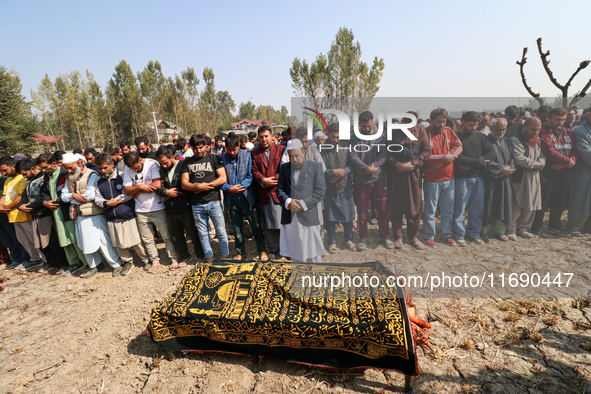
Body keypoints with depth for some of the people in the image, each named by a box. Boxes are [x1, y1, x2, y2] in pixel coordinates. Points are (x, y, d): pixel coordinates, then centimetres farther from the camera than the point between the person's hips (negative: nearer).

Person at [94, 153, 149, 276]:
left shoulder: (123, 176, -6)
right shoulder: (99, 182, 9)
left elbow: (129, 193, -13)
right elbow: (97, 198, 8)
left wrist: (115, 201, -12)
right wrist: (106, 203, -11)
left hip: (128, 216, -4)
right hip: (111, 219, 5)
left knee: (136, 241, 3)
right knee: (119, 244, 13)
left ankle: (145, 259, 22)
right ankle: (127, 262, 31)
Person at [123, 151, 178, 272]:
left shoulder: (152, 164, -11)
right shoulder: (127, 169, 2)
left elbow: (157, 184, -22)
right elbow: (126, 190, -1)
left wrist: (138, 191, -11)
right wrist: (140, 187, -18)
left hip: (158, 208, -4)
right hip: (141, 210, 4)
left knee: (166, 236, 5)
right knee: (147, 239, 12)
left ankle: (173, 258, 21)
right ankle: (155, 261, 28)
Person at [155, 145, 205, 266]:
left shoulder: (183, 166, -8)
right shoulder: (161, 170, 9)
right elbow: (158, 187, 4)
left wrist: (172, 193, -9)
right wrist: (167, 192, -15)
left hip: (186, 207, -5)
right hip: (170, 210, 6)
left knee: (193, 233, 5)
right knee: (176, 236, 15)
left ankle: (199, 256, 23)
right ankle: (184, 257, 33)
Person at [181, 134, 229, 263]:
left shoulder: (214, 158, 3)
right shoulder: (187, 162, 11)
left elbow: (223, 178, -6)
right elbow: (184, 184, 4)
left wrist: (206, 186, -10)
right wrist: (197, 187, -14)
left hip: (214, 201, -3)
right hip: (197, 204, 3)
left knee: (221, 231, 2)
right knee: (202, 233, 10)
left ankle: (225, 256, 17)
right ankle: (209, 257, 24)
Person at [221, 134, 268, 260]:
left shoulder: (247, 156, -3)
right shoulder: (222, 159, 0)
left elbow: (251, 176, -6)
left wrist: (239, 187, -16)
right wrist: (229, 188, -17)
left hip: (248, 197, -2)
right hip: (231, 199, 2)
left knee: (256, 225, 5)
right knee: (237, 227, 13)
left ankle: (262, 251, 21)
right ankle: (240, 252, 30)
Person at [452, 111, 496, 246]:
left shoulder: (480, 136, 10)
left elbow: (492, 153, 1)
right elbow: (459, 159, -15)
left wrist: (471, 164, -11)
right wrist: (479, 162, -8)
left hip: (478, 177, 5)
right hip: (462, 178, -5)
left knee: (478, 207, 9)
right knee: (460, 207, 0)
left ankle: (474, 233, 24)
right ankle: (459, 234, 12)